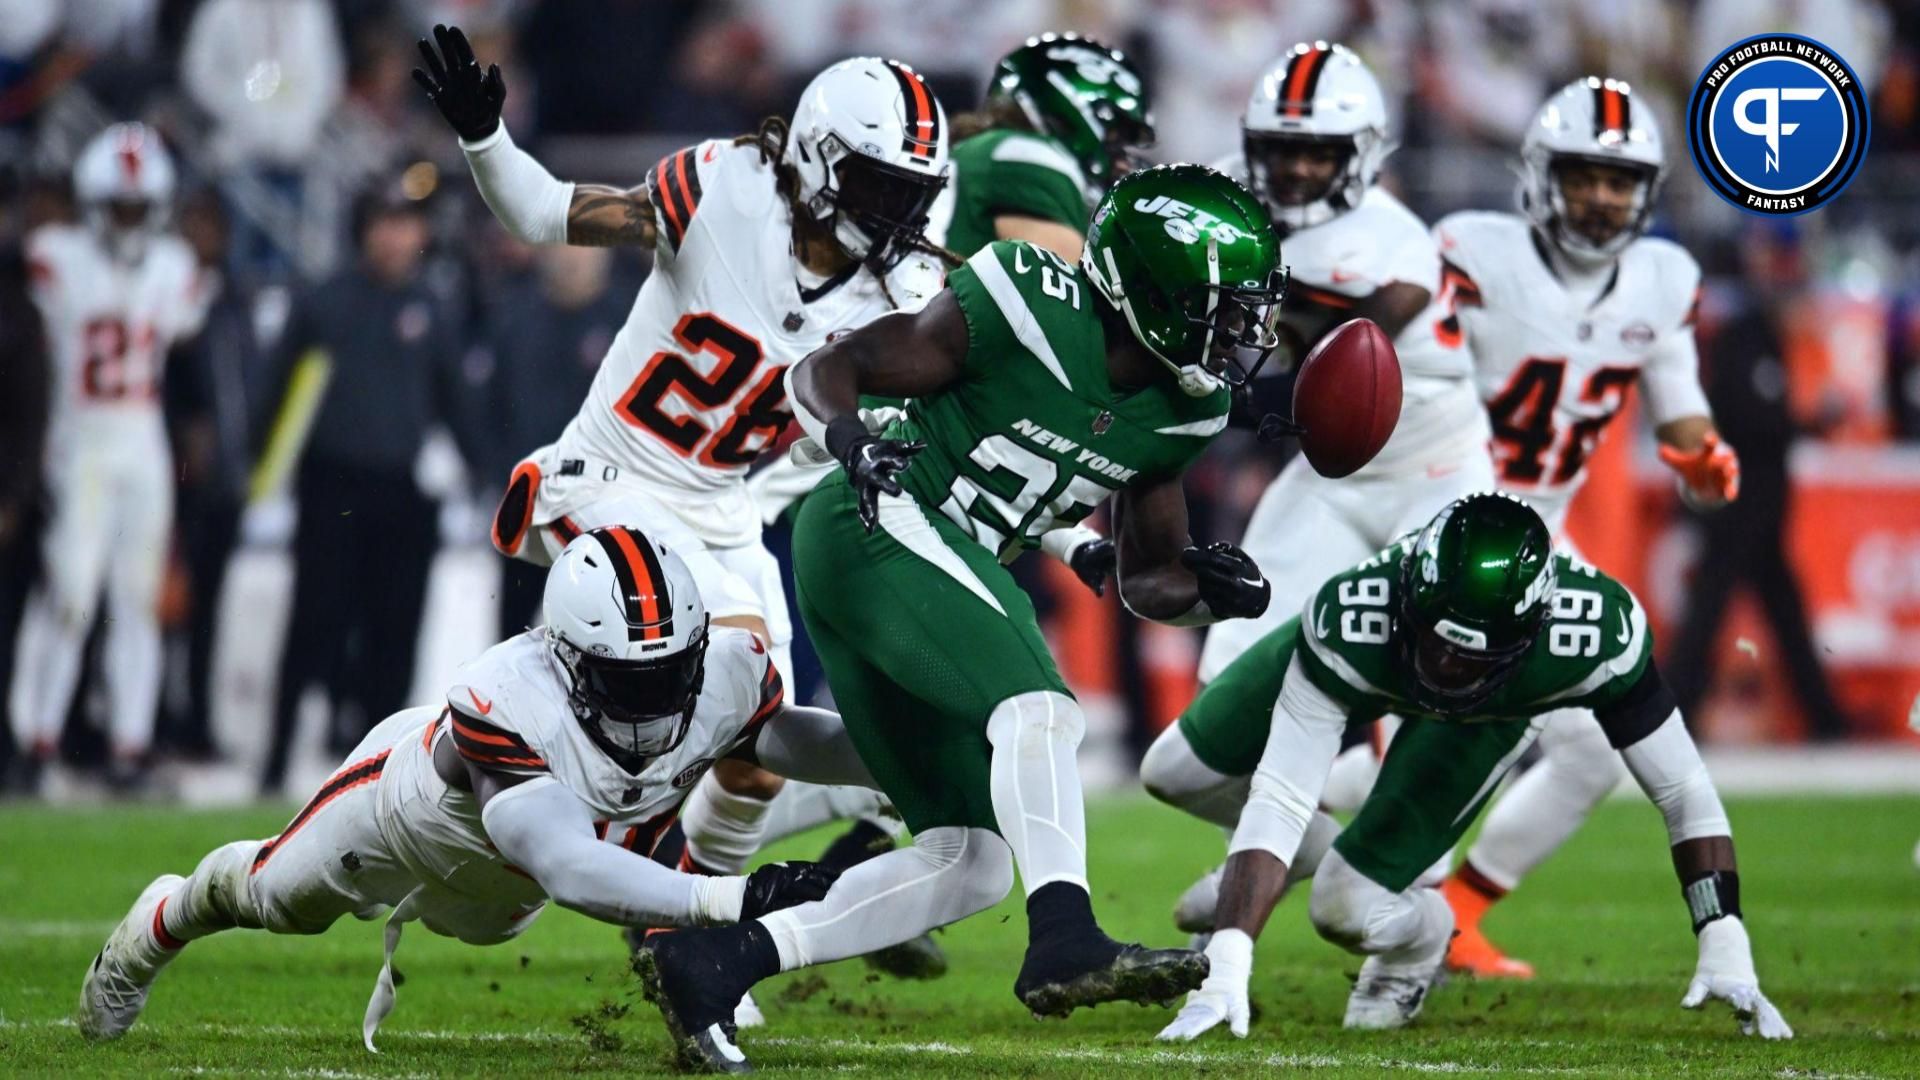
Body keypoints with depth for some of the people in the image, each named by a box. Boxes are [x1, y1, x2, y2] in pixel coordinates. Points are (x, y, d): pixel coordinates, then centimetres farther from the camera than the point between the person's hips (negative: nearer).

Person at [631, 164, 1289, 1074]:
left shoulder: (1182, 411, 8)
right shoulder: (1027, 310, -14)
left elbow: (1146, 579, 18)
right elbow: (822, 372, -7)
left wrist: (1203, 588, -4)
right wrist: (851, 441, -28)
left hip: (942, 569, 9)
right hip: (879, 528, -9)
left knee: (969, 866, 4)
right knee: (1037, 707, -31)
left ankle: (709, 963, 5)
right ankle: (1066, 942, -44)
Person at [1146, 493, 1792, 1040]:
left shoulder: (1593, 636, -46)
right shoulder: (1349, 622, -47)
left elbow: (1683, 791, -33)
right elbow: (1279, 801, -46)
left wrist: (1726, 952, -38)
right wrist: (1224, 971, -56)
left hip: (1498, 710, -1)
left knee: (1346, 909, -15)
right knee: (1179, 774, 10)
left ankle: (1418, 932, 21)